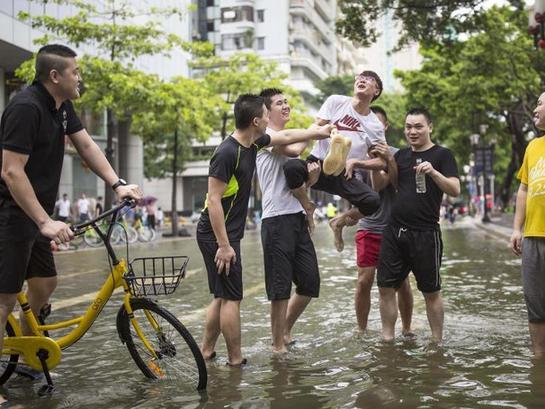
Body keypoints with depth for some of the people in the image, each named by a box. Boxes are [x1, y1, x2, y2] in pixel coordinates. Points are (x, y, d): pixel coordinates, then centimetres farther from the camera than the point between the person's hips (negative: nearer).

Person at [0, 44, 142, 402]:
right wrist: (46, 222, -28)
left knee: (46, 282, 19)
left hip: (34, 216, 10)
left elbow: (87, 145, 9)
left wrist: (118, 184, -4)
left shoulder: (62, 106, 7)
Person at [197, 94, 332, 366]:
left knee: (222, 297, 14)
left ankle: (205, 354, 22)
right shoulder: (227, 153, -20)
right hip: (217, 236, -10)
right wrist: (224, 245, -23)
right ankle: (235, 361, 6)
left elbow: (286, 137, 25)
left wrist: (321, 132, 31)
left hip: (227, 234, 10)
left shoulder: (252, 143, 7)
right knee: (231, 298, -3)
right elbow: (213, 200, -22)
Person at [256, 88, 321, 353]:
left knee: (310, 283, 10)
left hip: (298, 218, 8)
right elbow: (293, 150, -25)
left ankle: (285, 332, 29)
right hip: (277, 221, -8)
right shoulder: (265, 136, -6)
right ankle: (278, 345, 10)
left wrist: (311, 173, -3)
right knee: (281, 288, -2)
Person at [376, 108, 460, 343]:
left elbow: (455, 190, -12)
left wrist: (433, 172, -29)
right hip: (394, 232, 5)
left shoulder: (442, 155, -1)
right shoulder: (401, 155, 14)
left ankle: (437, 342, 16)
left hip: (425, 234, -5)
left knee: (431, 292, 5)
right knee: (386, 288, 4)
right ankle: (387, 339, 15)